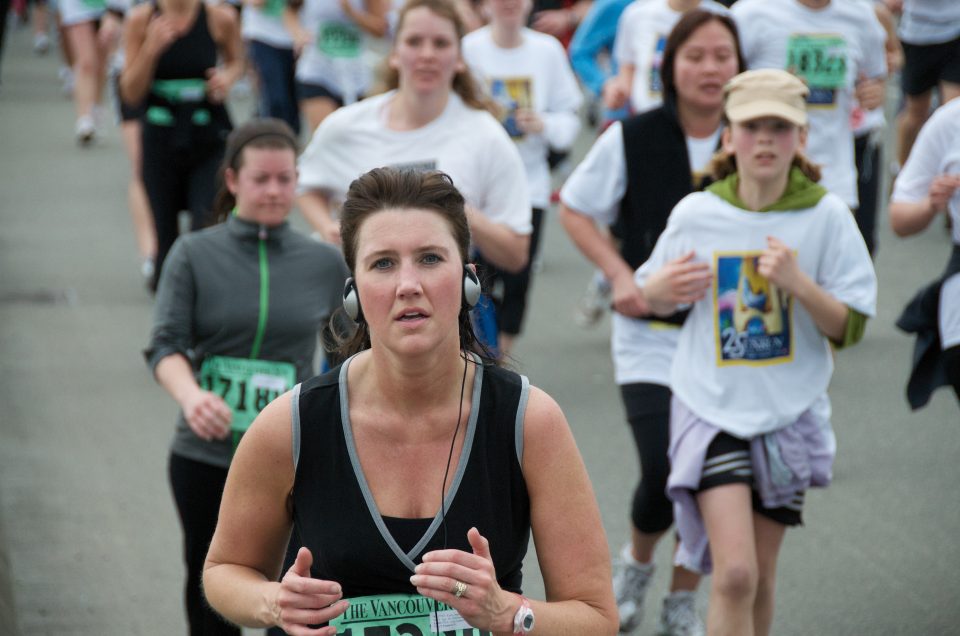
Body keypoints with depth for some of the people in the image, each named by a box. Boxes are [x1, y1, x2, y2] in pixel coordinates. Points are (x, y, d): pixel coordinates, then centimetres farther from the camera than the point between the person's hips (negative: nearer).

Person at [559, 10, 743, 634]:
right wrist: (620, 274, -6)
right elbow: (575, 208, 5)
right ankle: (636, 562, 21)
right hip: (650, 333, -2)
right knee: (663, 474, -12)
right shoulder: (634, 138, -6)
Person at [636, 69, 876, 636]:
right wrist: (659, 289, -13)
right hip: (712, 411, -1)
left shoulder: (826, 217, -5)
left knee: (759, 576, 11)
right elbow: (657, 299, 11)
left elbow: (850, 330, -5)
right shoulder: (695, 215, -4)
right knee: (735, 575, -15)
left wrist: (798, 283, -22)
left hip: (790, 415, 2)